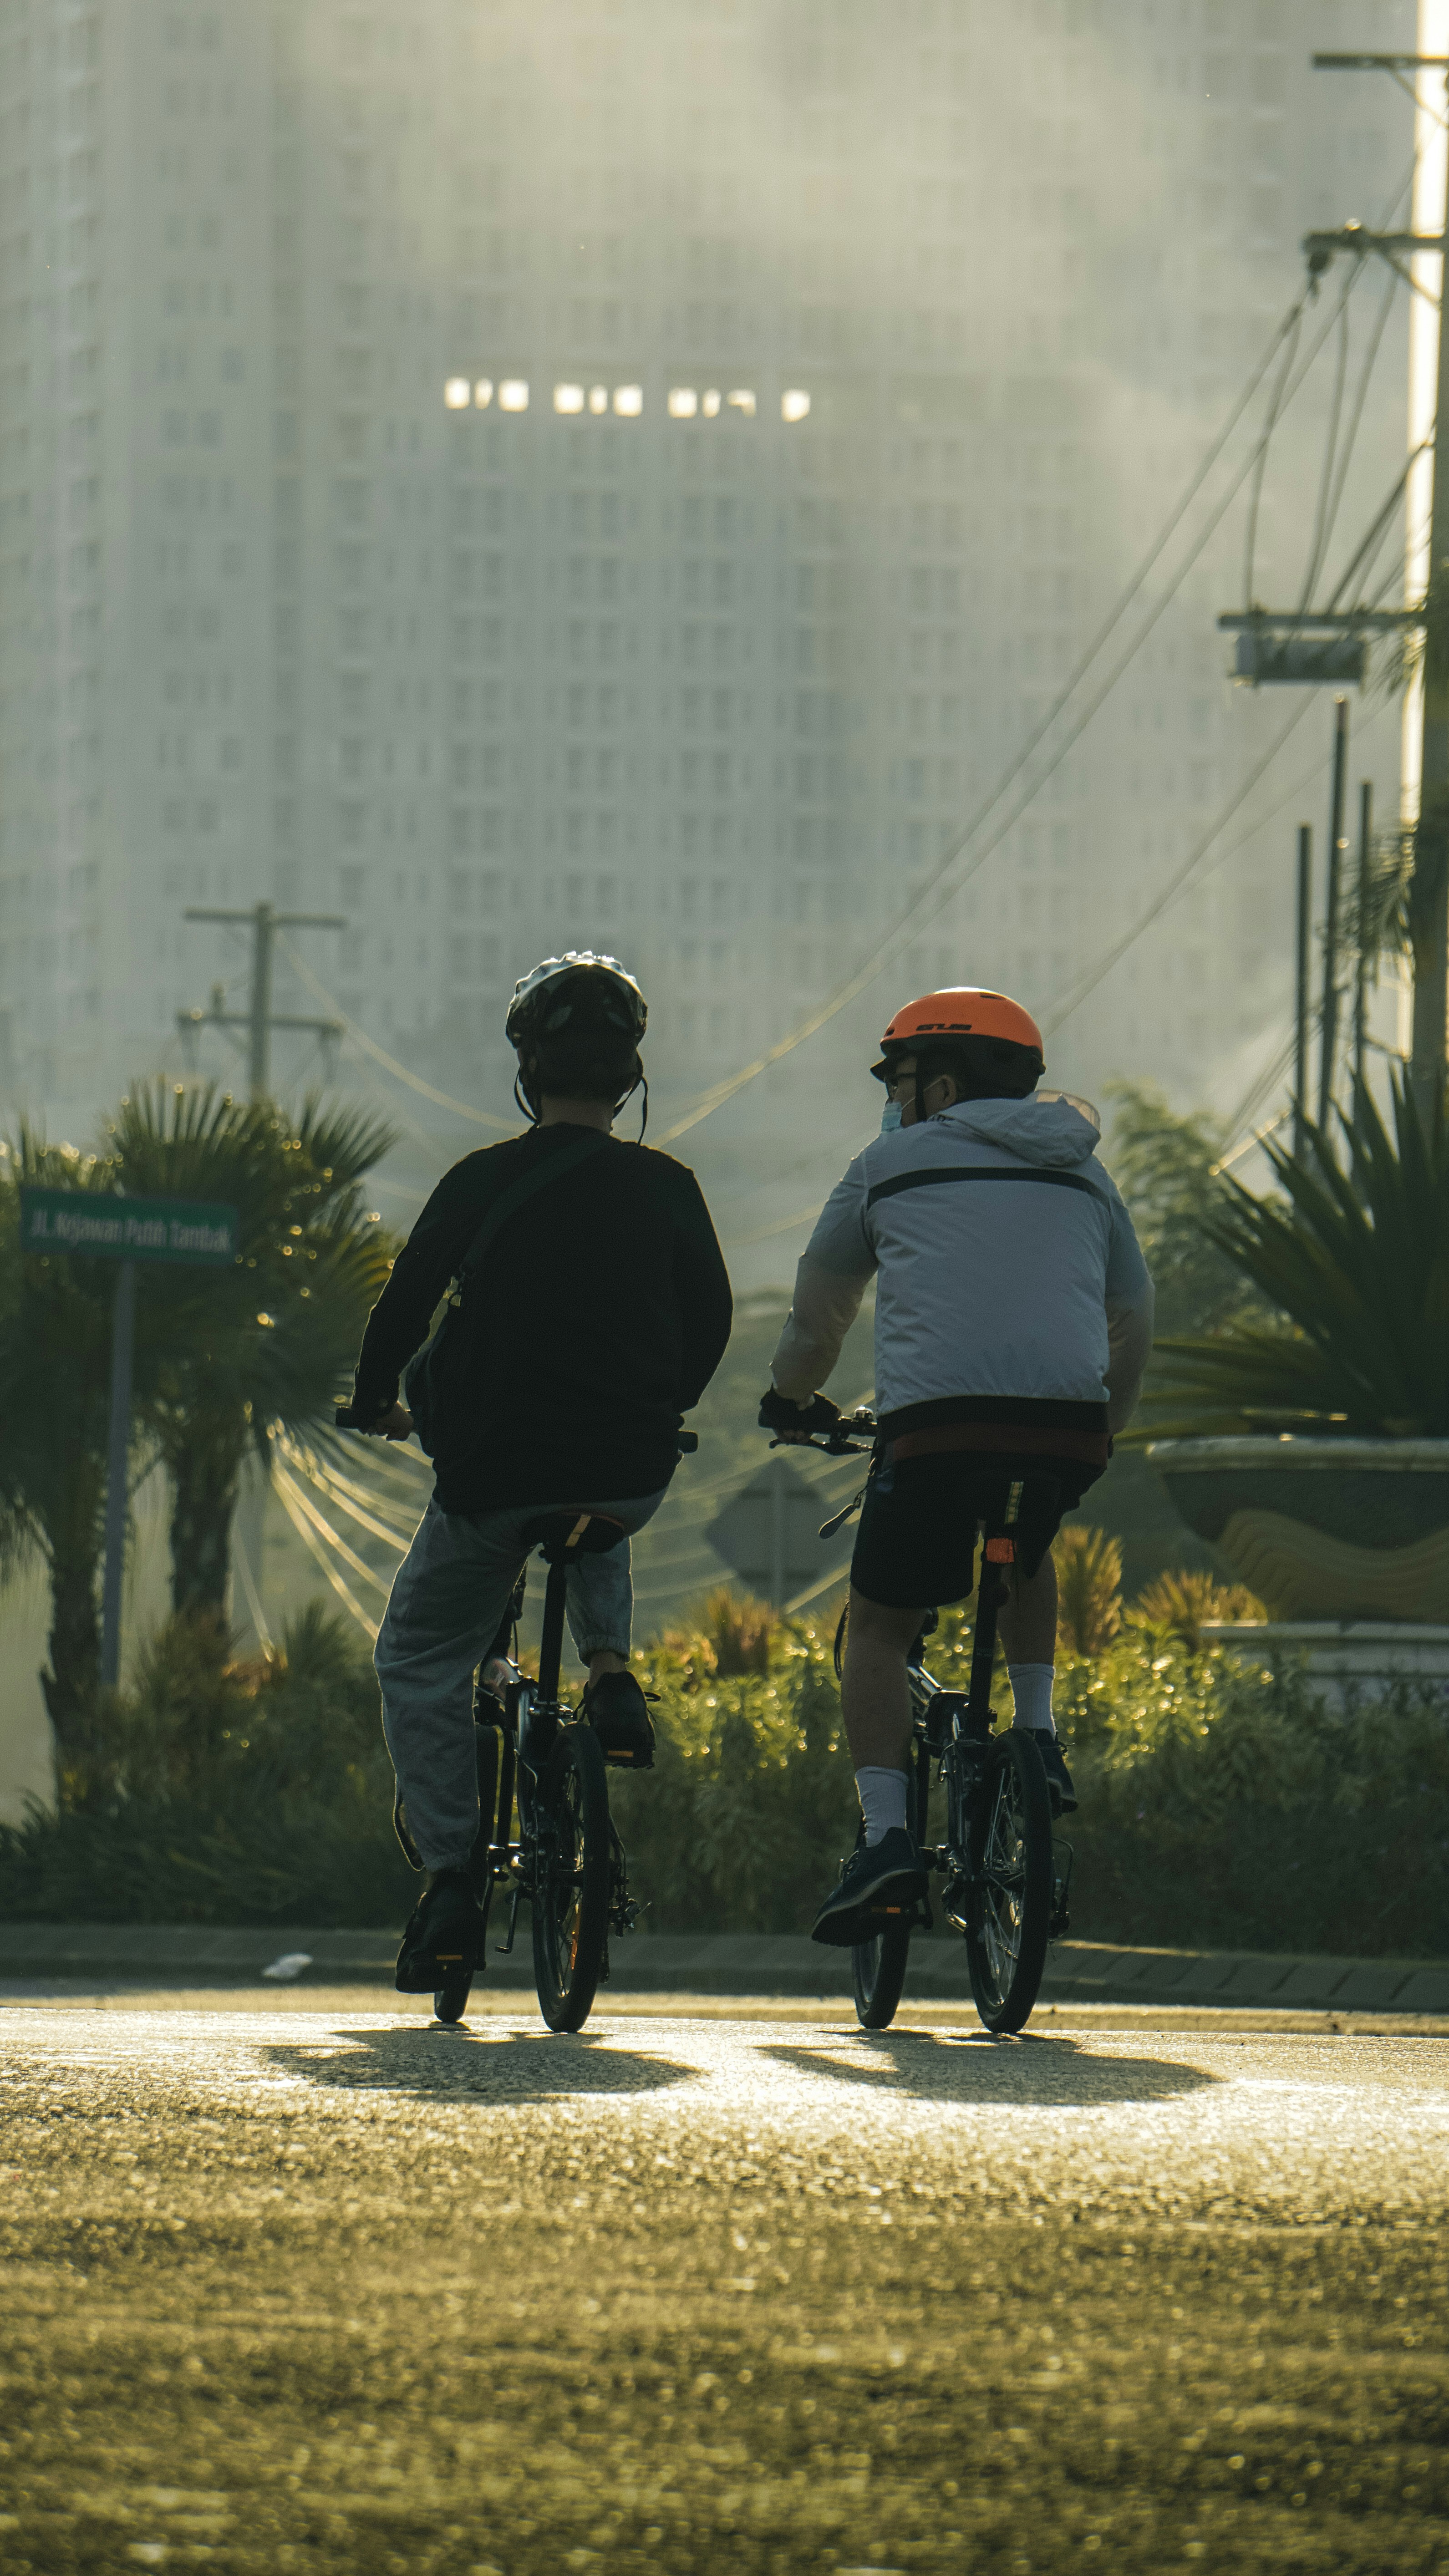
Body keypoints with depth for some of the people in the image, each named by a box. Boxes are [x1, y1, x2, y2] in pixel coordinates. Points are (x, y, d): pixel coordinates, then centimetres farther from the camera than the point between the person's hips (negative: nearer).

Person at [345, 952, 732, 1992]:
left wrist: (375, 1402, 21)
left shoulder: (484, 1184, -5)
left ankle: (453, 1876, 2)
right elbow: (710, 1321, 12)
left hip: (495, 1473, -3)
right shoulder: (668, 1188, 2)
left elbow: (405, 1306, 1)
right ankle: (611, 1669, 13)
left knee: (422, 1656, 16)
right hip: (633, 1473, 3)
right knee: (599, 1535, 40)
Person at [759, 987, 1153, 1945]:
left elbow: (818, 1314, 26)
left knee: (879, 1624, 11)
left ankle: (887, 1831, -5)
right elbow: (1134, 1328, 29)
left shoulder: (893, 1164, 15)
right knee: (1026, 1555, 35)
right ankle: (1038, 1739, 18)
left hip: (940, 1423, -3)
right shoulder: (1083, 1175, 24)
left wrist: (792, 1400, 44)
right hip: (1068, 1429, 3)